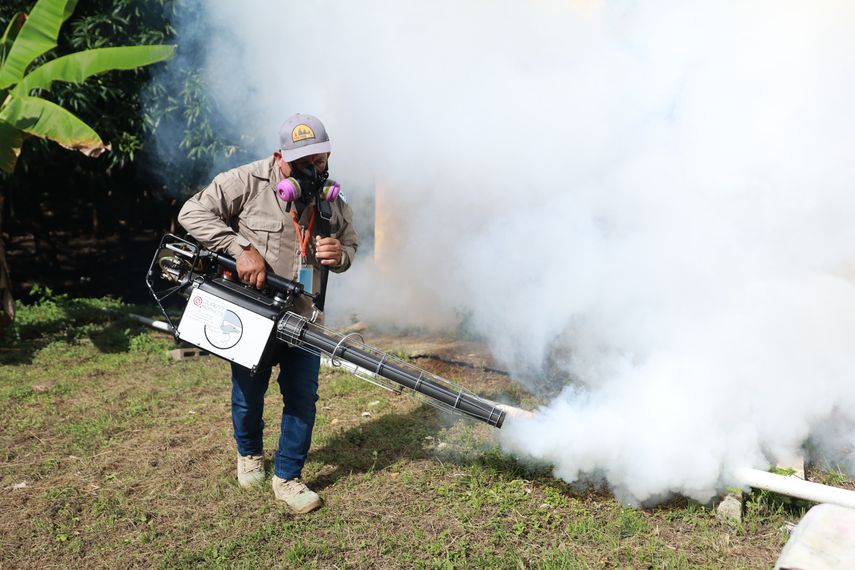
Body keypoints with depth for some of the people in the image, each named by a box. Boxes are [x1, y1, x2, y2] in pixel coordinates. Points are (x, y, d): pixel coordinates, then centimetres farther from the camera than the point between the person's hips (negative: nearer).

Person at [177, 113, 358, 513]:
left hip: (303, 316, 3)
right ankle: (249, 454, 46)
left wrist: (339, 254, -12)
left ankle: (288, 478, 22)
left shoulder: (332, 201, 1)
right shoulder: (248, 183, -14)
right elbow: (193, 213, -17)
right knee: (248, 394, 15)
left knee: (303, 397, 4)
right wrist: (240, 249, -27)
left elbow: (350, 244, 13)